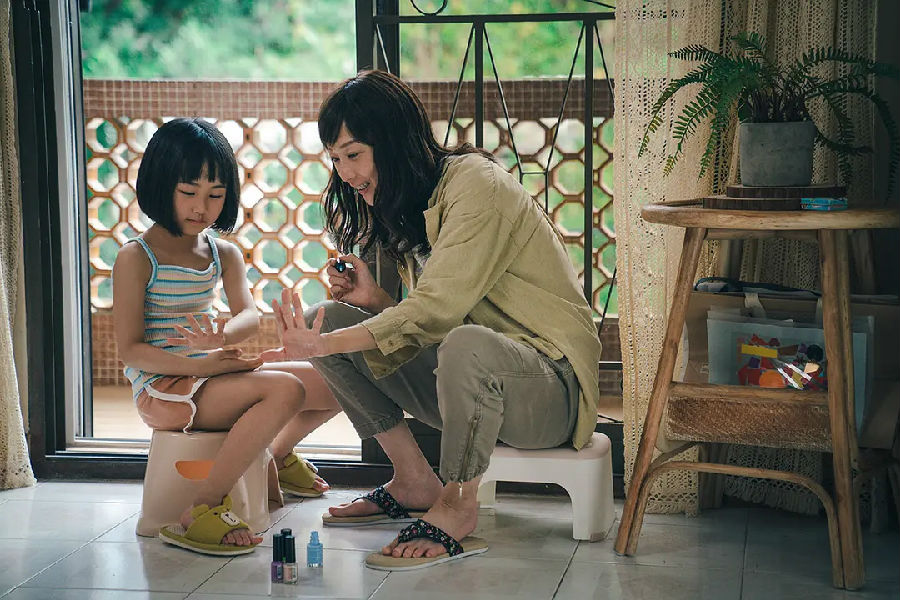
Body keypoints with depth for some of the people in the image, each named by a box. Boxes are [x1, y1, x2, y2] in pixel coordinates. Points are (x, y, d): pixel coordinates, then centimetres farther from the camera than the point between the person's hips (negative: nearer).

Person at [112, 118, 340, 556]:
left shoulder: (224, 254, 9)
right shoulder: (137, 258, -10)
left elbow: (249, 317, -8)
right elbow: (130, 351, -14)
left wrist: (221, 336, -32)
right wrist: (198, 366, -24)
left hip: (213, 373, 7)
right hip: (163, 387, -7)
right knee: (285, 389, -30)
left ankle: (276, 455, 32)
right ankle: (200, 511, -28)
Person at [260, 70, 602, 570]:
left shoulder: (477, 185, -16)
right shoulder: (411, 208, 13)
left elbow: (436, 312, -26)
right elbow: (428, 324, 11)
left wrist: (326, 344, -28)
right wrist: (374, 299, -7)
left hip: (551, 384, -8)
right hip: (470, 380, 9)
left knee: (465, 346, -42)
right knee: (328, 319, -2)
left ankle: (456, 509, -18)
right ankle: (415, 482, 1)